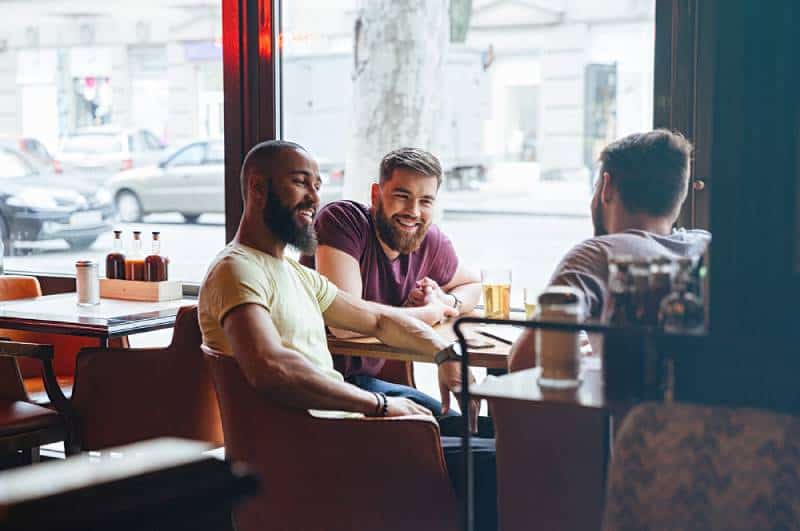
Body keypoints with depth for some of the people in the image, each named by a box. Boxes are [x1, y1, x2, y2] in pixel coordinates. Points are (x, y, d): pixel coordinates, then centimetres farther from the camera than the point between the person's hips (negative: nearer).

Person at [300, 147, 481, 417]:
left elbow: (472, 284, 24)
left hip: (366, 380, 7)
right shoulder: (342, 219, -19)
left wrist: (448, 302, -3)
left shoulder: (429, 239, 2)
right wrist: (430, 312, -15)